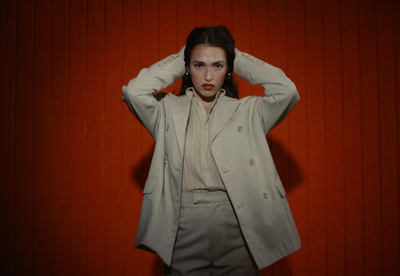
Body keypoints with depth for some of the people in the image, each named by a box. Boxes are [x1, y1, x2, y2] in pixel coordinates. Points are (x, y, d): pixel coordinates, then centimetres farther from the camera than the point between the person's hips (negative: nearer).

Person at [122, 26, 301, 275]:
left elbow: (286, 90, -11)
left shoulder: (248, 111, 4)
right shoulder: (168, 110, 4)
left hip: (238, 233, 1)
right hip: (183, 234, 0)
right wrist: (177, 61, 1)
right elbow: (134, 91, -12)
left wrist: (240, 60, 2)